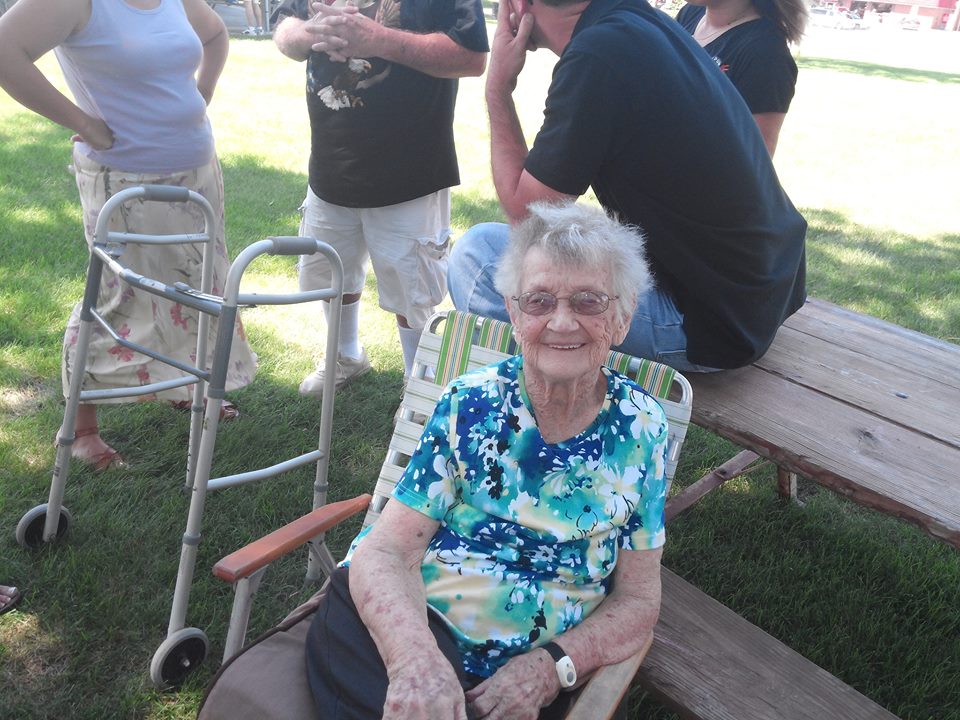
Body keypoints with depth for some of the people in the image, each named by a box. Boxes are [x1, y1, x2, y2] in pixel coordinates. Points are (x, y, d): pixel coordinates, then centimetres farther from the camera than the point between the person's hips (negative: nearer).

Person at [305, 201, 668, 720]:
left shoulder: (641, 429, -3)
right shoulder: (469, 406, -6)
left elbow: (637, 600, 1)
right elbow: (386, 550, -10)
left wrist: (548, 667, -16)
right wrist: (416, 657, -29)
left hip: (524, 674, 3)